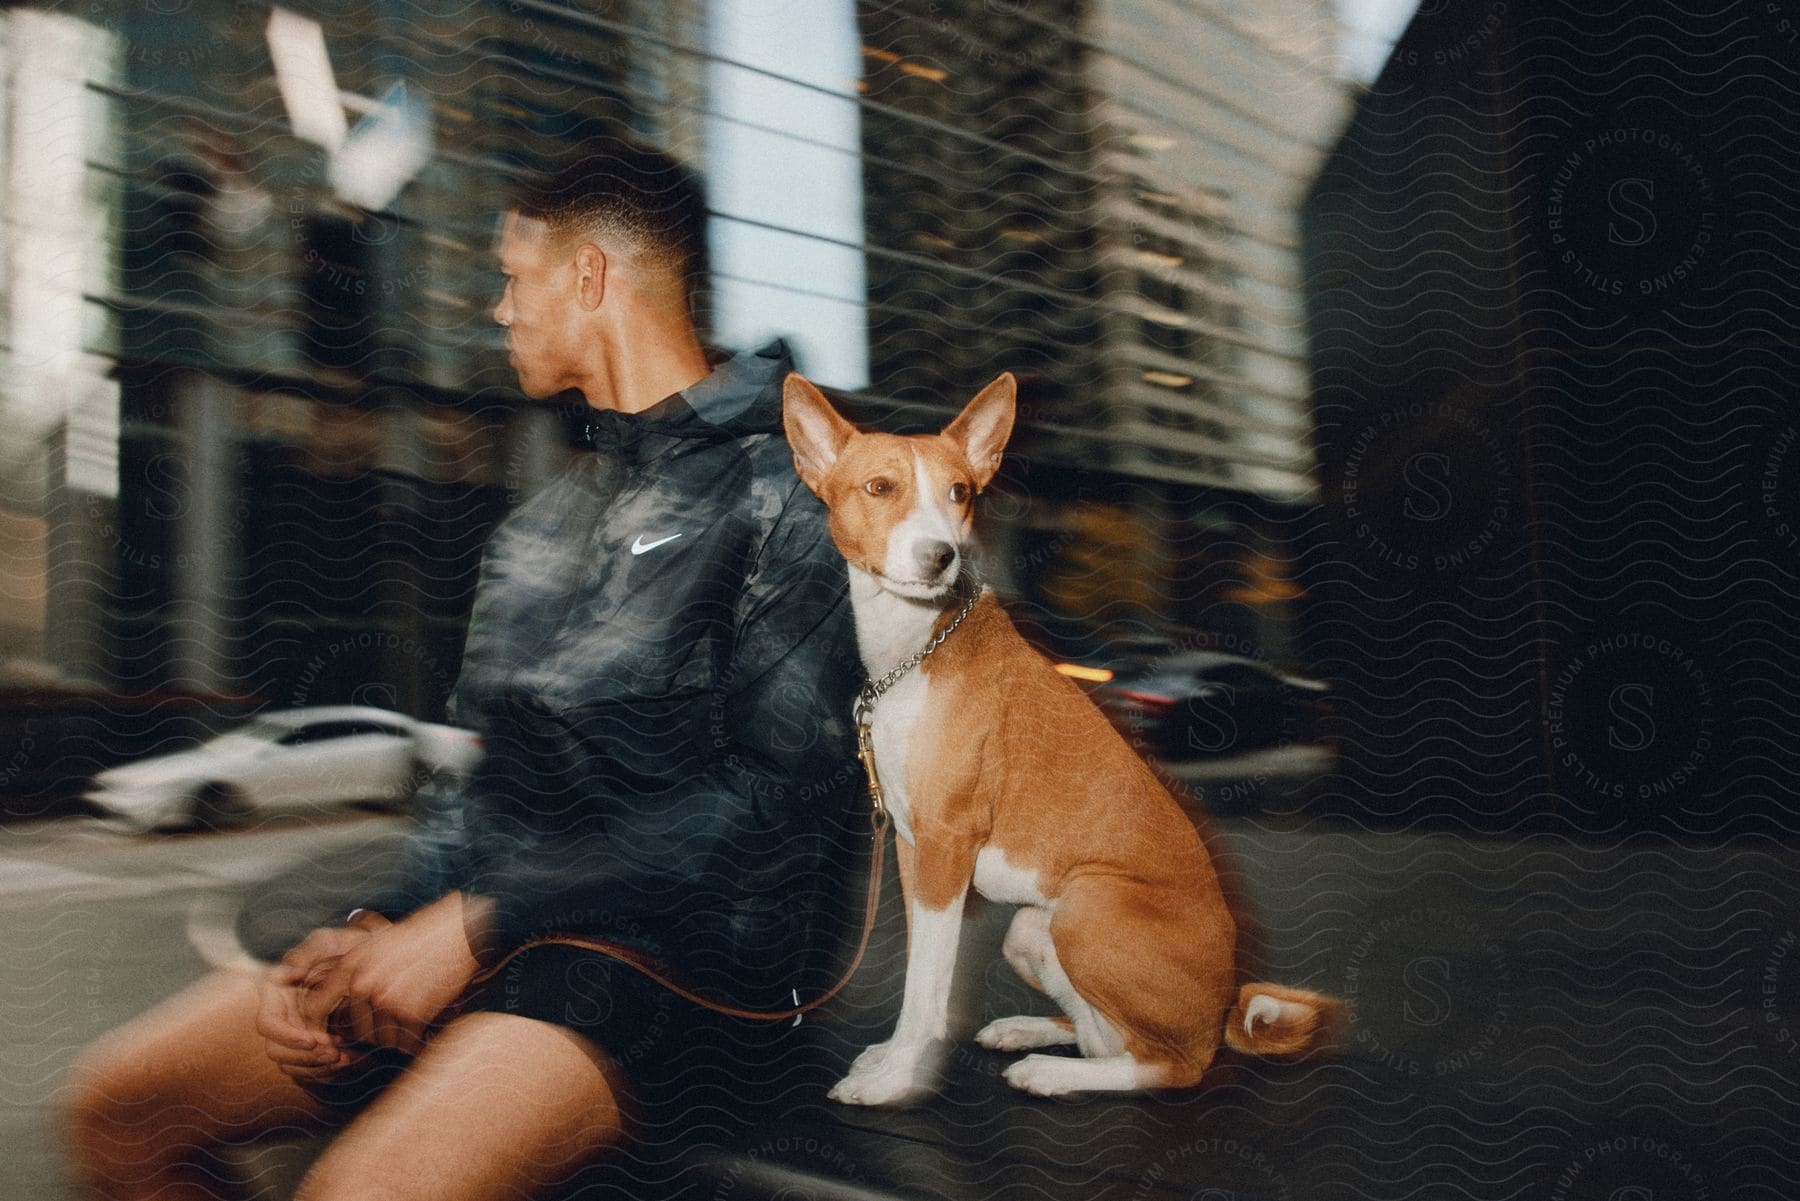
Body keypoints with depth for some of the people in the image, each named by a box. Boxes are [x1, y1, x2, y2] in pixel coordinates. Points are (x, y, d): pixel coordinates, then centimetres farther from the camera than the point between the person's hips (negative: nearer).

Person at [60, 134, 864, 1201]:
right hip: (501, 925, 8)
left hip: (677, 947, -7)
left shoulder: (784, 492, -8)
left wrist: (487, 922, -16)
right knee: (119, 1103, 5)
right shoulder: (555, 515, 18)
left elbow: (779, 800, -16)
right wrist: (376, 925, 1)